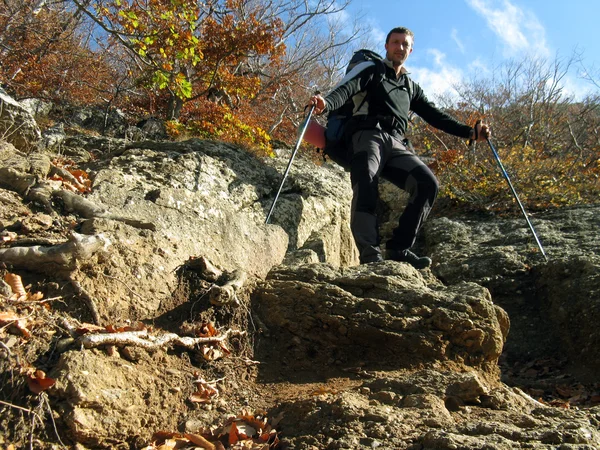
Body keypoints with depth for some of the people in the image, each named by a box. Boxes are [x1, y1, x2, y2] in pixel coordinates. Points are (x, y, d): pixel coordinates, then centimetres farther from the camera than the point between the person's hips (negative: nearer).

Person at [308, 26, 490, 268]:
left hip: (396, 144, 5)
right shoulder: (371, 70, 16)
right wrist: (326, 103, -27)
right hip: (368, 136, -5)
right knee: (366, 184, -33)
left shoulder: (411, 87, 33)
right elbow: (346, 90, -4)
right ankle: (370, 252, -43)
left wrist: (470, 132, 15)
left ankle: (399, 248, -18)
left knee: (428, 183, -18)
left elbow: (435, 115, 27)